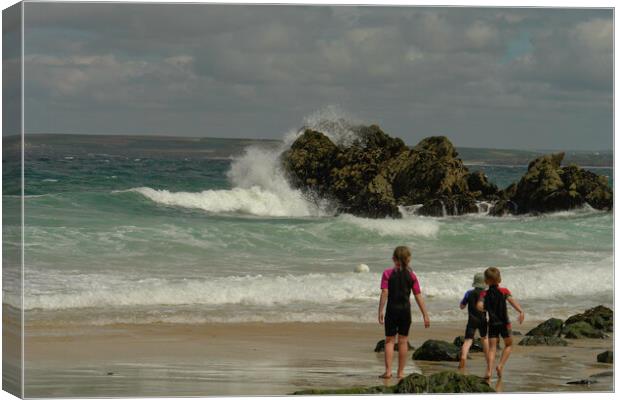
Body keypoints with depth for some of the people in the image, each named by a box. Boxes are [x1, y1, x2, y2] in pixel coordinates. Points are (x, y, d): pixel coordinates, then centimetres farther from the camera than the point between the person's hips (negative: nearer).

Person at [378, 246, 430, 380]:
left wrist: (380, 311, -9)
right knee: (403, 341, 9)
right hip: (406, 309, 1)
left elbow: (384, 293, -11)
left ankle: (388, 371, -4)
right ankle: (401, 372, 12)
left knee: (389, 340, 5)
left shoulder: (388, 273, -4)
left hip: (392, 309, -1)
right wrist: (425, 315, 2)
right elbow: (418, 296, -1)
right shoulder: (411, 276, 0)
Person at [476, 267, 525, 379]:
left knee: (492, 347, 0)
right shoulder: (504, 291, -2)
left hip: (492, 324, 1)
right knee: (508, 345, 18)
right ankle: (501, 366, 2)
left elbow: (479, 306, -14)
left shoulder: (484, 294, 0)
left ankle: (489, 371, -17)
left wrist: (486, 309, 9)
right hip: (504, 323, -1)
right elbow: (511, 300, -19)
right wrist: (521, 311, -30)